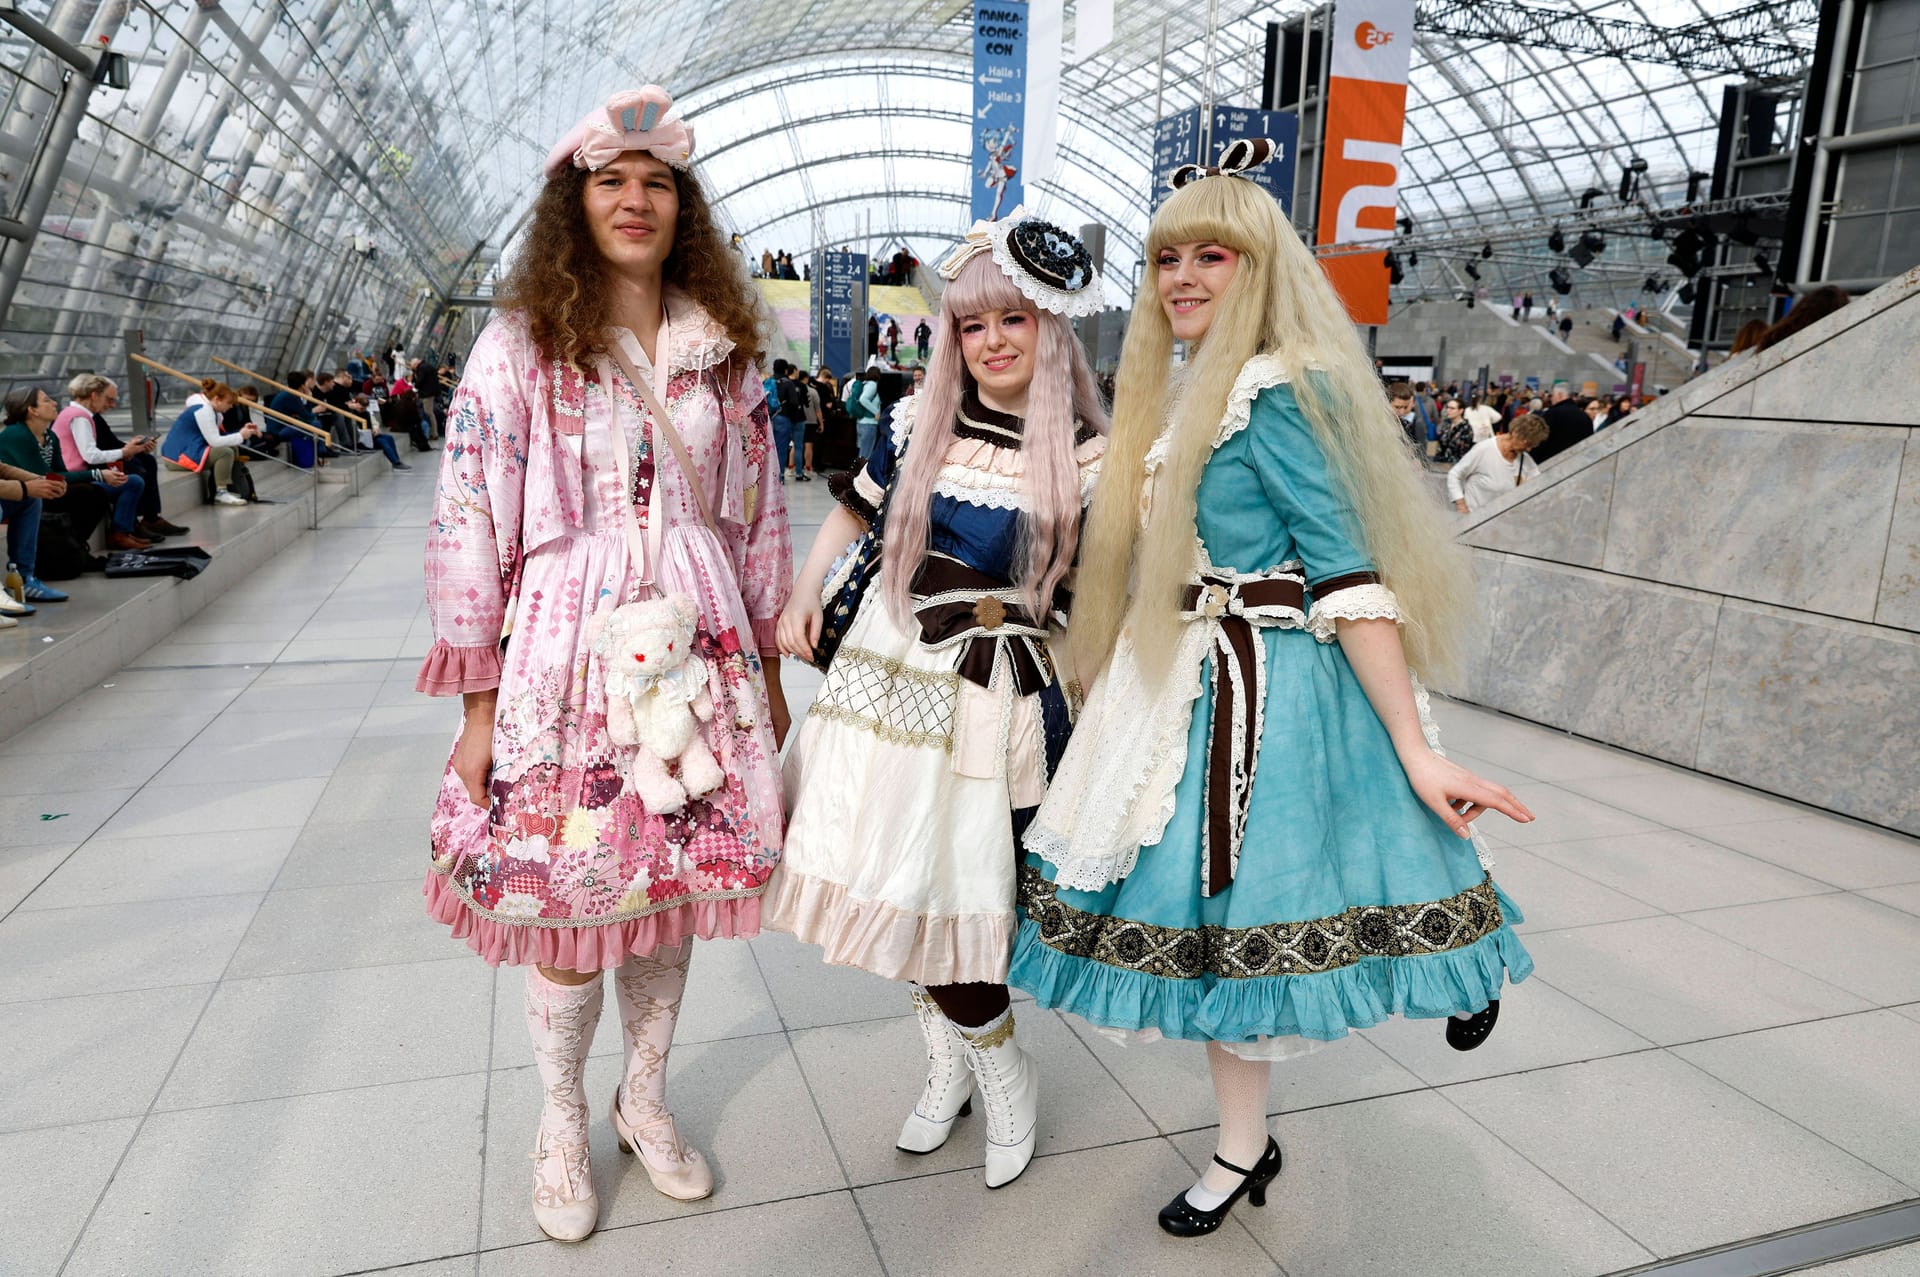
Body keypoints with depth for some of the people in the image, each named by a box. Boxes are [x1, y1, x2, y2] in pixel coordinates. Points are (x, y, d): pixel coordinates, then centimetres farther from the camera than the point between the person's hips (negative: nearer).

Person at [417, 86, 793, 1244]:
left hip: (697, 649, 3)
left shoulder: (724, 352, 8)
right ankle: (563, 1124, 30)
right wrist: (477, 703, -6)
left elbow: (761, 513, 12)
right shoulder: (521, 346, -2)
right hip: (566, 649, -3)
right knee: (566, 895, 6)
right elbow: (469, 522, -4)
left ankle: (647, 1099, 34)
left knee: (671, 885, 11)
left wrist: (770, 668, 11)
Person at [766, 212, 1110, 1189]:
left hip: (993, 691, -4)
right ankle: (948, 1062, 32)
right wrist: (801, 597, 9)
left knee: (944, 890, -6)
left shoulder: (1083, 456, -6)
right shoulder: (919, 421, 3)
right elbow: (856, 506, 17)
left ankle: (1004, 1075, 22)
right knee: (895, 879, 8)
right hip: (887, 665, 4)